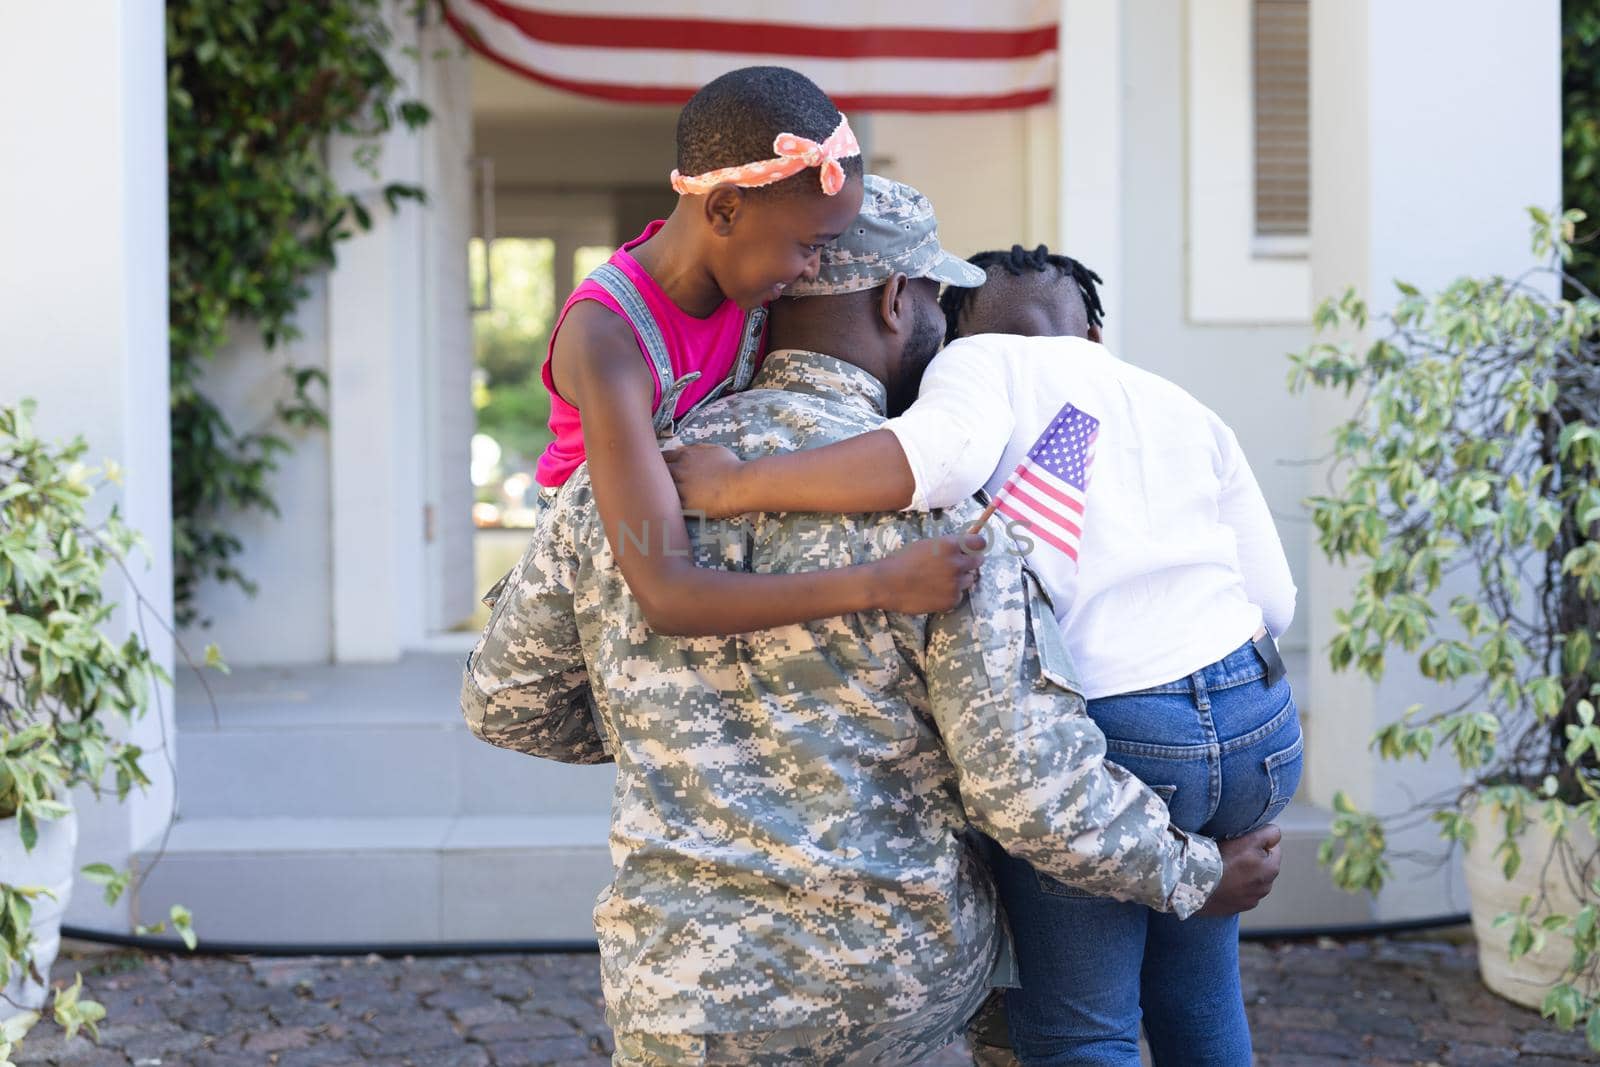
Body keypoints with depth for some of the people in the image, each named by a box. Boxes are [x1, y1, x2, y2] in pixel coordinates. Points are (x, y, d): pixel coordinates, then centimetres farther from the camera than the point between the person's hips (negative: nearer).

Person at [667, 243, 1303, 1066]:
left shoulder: (986, 362, 1)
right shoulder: (1188, 411, 16)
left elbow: (941, 451, -24)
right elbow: (1274, 599, 10)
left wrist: (738, 486, -21)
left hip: (1098, 738, -6)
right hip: (1256, 726, 6)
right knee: (1195, 999, 27)